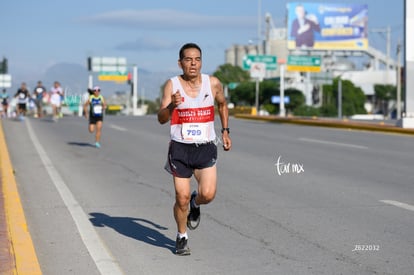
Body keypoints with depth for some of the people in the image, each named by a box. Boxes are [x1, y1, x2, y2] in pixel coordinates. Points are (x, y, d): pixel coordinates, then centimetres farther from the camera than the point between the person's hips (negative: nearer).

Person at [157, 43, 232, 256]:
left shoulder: (213, 83, -1)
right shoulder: (172, 85, -7)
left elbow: (222, 105, 19)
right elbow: (161, 119, -12)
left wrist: (225, 131, 14)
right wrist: (172, 105, -31)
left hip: (206, 148, 1)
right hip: (180, 148, -1)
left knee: (208, 194, -14)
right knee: (182, 198, 1)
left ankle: (195, 205, 23)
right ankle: (182, 237, 25)